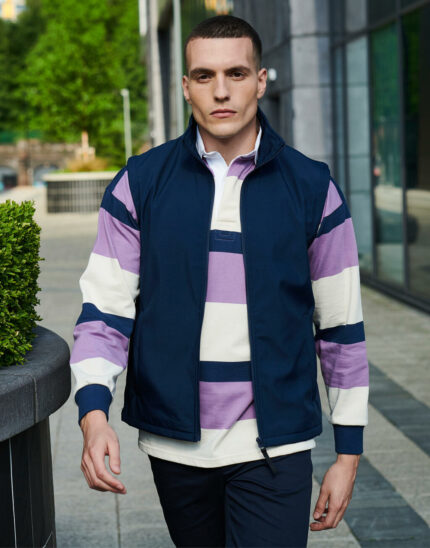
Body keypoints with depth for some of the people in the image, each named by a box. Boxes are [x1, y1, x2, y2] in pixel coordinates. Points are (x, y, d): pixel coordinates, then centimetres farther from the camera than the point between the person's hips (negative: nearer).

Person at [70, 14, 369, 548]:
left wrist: (348, 454, 4)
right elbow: (104, 312, -2)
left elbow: (341, 328, 3)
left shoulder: (312, 188, -2)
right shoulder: (139, 184, -1)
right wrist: (94, 414, -19)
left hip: (274, 449, -1)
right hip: (174, 443, 2)